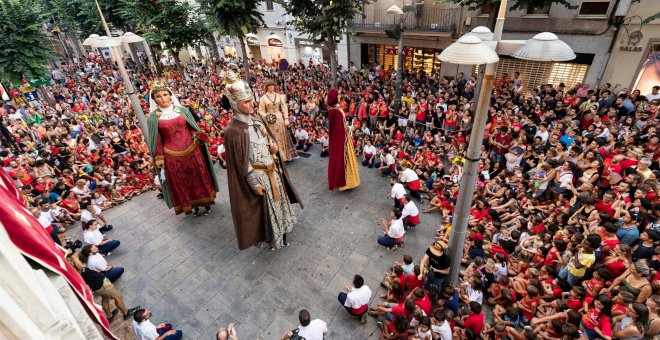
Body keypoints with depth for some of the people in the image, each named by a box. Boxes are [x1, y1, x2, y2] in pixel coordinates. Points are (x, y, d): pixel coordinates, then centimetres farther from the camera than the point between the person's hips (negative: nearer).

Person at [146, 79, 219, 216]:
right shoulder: (153, 117, -3)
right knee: (182, 184, 13)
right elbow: (157, 141, -1)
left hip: (192, 151, 1)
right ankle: (191, 205, 30)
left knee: (199, 177, 12)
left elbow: (193, 128, 6)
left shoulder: (182, 110, 0)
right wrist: (159, 159, -2)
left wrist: (198, 139, -6)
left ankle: (205, 202, 30)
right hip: (172, 157, -1)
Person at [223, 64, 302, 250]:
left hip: (272, 169, 7)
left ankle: (280, 228, 48)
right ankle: (272, 236, 36)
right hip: (258, 175, -7)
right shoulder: (234, 130, -23)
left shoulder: (256, 119, -1)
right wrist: (255, 184, -17)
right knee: (265, 206, 12)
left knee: (278, 199, 24)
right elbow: (240, 162, -19)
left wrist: (273, 147, -8)